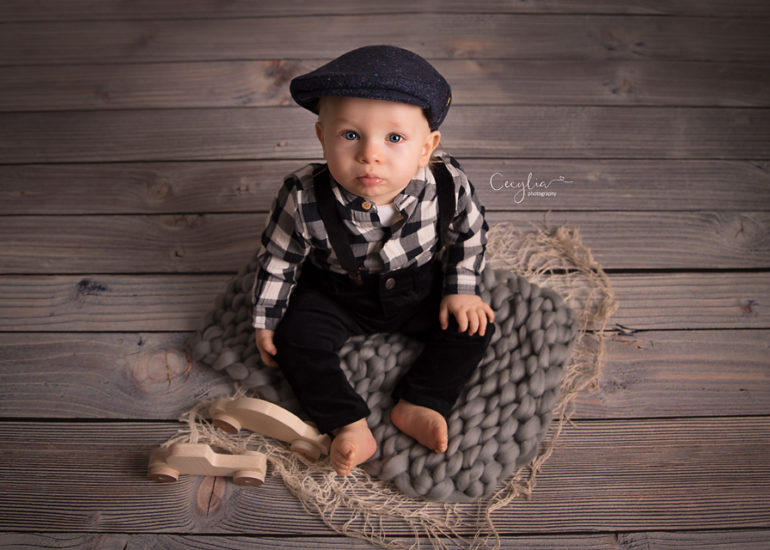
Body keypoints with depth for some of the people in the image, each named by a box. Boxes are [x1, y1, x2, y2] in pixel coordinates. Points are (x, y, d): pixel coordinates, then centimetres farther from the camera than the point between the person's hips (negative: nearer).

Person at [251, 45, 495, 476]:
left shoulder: (449, 186, -28)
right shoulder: (304, 200, -31)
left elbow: (469, 234, -5)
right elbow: (278, 258, -13)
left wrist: (462, 290, -8)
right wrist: (266, 322, -7)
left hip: (421, 287, 1)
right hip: (337, 294, -1)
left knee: (475, 325, -9)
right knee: (294, 337, -17)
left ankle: (419, 404, -4)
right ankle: (349, 425, -9)